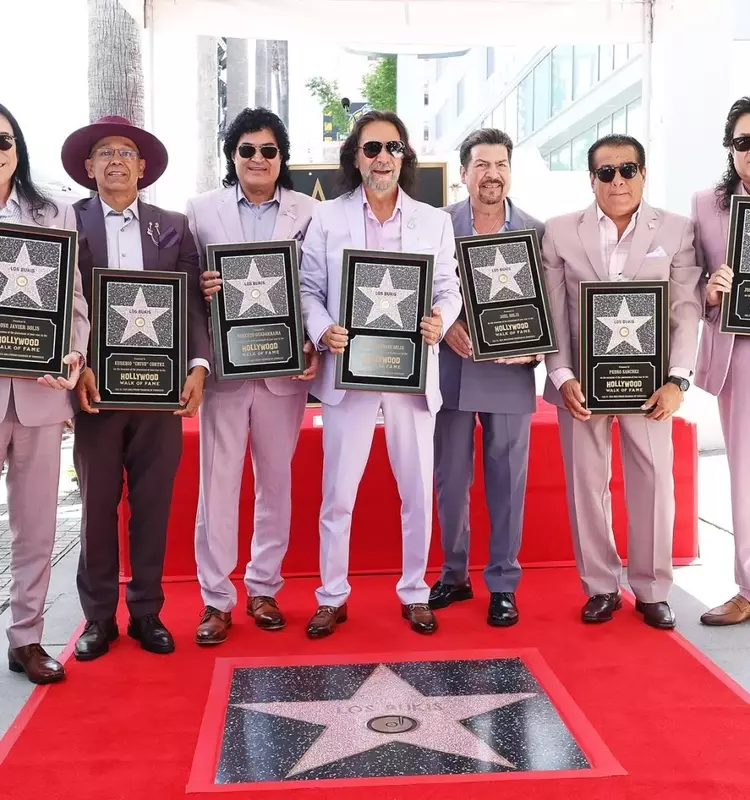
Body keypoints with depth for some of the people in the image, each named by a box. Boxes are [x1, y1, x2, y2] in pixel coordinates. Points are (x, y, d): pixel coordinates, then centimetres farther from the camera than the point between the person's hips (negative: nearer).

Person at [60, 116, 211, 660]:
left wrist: (198, 365, -10)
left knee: (153, 505, 7)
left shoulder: (174, 227, 9)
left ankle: (147, 612, 20)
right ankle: (99, 617, 19)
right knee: (97, 505, 7)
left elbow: (193, 302, 3)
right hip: (96, 386, -1)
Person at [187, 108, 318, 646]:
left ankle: (264, 588, 24)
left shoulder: (309, 211, 5)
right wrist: (201, 288, -19)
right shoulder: (202, 210, 4)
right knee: (218, 481, 0)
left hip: (284, 365, 1)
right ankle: (216, 598, 11)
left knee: (275, 480, 10)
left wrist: (315, 346, -9)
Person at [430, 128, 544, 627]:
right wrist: (445, 327, -15)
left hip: (510, 372, 0)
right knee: (450, 479, 10)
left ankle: (503, 584, 19)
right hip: (451, 369, 0)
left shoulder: (536, 231, 4)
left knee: (507, 481, 6)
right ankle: (454, 575, 26)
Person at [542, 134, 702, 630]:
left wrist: (677, 380, -10)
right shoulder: (560, 232, 3)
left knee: (655, 484, 3)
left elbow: (686, 310, -1)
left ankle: (653, 590, 19)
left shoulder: (677, 231, 3)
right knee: (587, 484, 6)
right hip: (581, 379, 1)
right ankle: (601, 587, 20)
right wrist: (563, 376, -8)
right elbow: (553, 313, 1)